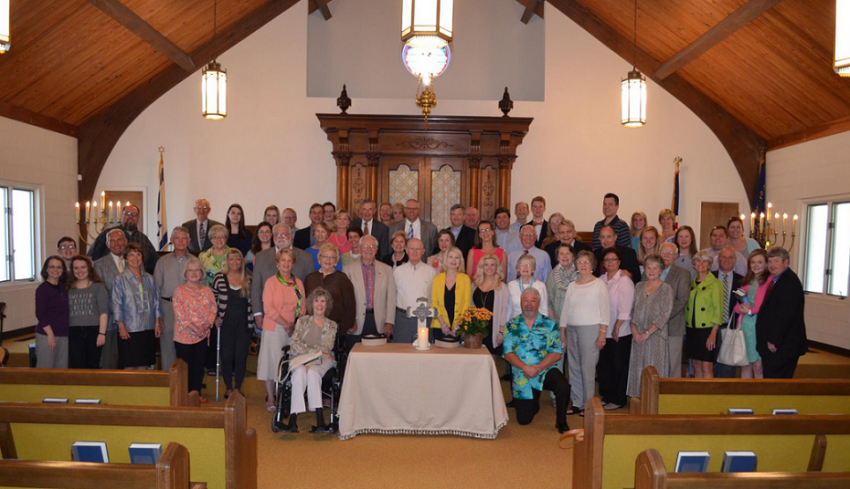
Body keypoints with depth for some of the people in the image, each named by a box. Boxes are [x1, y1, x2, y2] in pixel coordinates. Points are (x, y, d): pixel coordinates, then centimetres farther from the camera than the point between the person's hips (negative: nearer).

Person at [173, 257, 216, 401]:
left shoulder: (207, 291, 9)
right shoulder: (179, 291, -3)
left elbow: (213, 309, 4)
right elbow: (179, 312, -11)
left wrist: (207, 323, -12)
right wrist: (191, 327, -20)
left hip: (202, 335, 4)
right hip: (184, 335, -3)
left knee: (199, 366, 9)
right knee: (185, 366, 4)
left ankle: (196, 393, 18)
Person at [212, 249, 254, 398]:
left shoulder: (248, 279, 2)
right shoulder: (219, 277, -2)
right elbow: (212, 299, 7)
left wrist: (255, 318, 4)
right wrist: (215, 317, 1)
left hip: (244, 323, 1)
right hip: (226, 323, 0)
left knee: (241, 356, 3)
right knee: (227, 356, 3)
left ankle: (238, 388, 17)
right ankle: (228, 388, 19)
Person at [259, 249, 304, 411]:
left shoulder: (298, 283, 9)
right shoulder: (271, 282, -3)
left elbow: (303, 306, 10)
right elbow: (268, 308, -9)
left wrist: (296, 325, -5)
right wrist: (285, 324, -14)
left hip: (293, 330, 3)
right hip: (274, 329, -3)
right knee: (271, 361, 2)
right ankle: (270, 399, 13)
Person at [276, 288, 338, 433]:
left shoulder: (332, 325, 17)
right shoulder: (303, 321, 17)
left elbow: (326, 348, 3)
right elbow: (294, 346, 4)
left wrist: (305, 348, -6)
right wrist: (317, 350, -6)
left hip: (322, 361, 0)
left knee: (312, 372, -34)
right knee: (300, 371, -35)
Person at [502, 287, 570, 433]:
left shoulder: (550, 325, 1)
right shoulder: (511, 325, 4)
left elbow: (556, 354, -6)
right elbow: (508, 354, -3)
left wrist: (537, 368, -19)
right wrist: (525, 367, -19)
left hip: (545, 370, -1)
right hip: (521, 376, 1)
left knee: (563, 386, -32)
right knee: (524, 419, 2)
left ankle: (561, 422, -6)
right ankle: (534, 403, 39)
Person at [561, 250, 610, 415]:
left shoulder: (599, 284, 1)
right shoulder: (572, 286, 14)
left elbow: (605, 310, -3)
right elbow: (565, 310, 16)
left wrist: (602, 333, -11)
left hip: (590, 329, -5)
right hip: (572, 329, 5)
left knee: (587, 368, -6)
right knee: (574, 367, 6)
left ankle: (588, 405, 3)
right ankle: (577, 403, 14)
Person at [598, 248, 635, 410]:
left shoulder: (625, 281, -9)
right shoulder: (600, 280, 8)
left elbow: (625, 309, -13)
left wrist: (616, 328, -13)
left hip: (620, 333, -5)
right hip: (603, 331, 6)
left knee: (619, 366, 4)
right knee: (603, 365, 11)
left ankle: (618, 400, 16)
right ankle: (606, 396, 25)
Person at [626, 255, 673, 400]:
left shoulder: (666, 288, -2)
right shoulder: (639, 287, 11)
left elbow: (665, 315, -9)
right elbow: (632, 310, 8)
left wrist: (647, 333, -12)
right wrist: (635, 331, -4)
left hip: (656, 336, -4)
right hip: (638, 336, 4)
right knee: (638, 369, 5)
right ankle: (639, 398, 12)